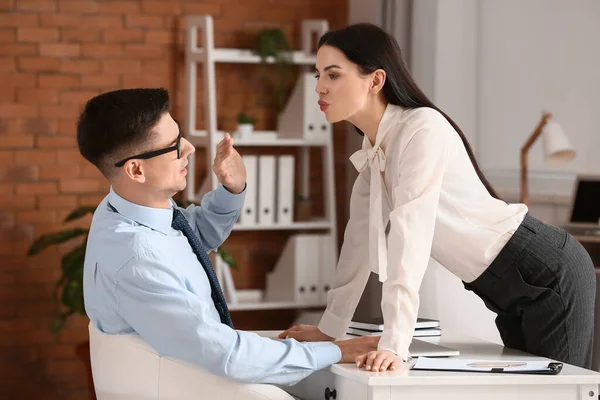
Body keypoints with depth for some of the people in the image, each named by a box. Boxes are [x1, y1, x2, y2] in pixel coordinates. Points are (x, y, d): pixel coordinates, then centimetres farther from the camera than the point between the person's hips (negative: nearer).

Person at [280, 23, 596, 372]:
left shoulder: (423, 129, -23)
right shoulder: (372, 151, 5)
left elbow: (410, 238, -31)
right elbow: (360, 240, 13)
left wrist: (394, 345, -37)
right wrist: (330, 328, 15)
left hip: (552, 277, -9)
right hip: (513, 289, 9)